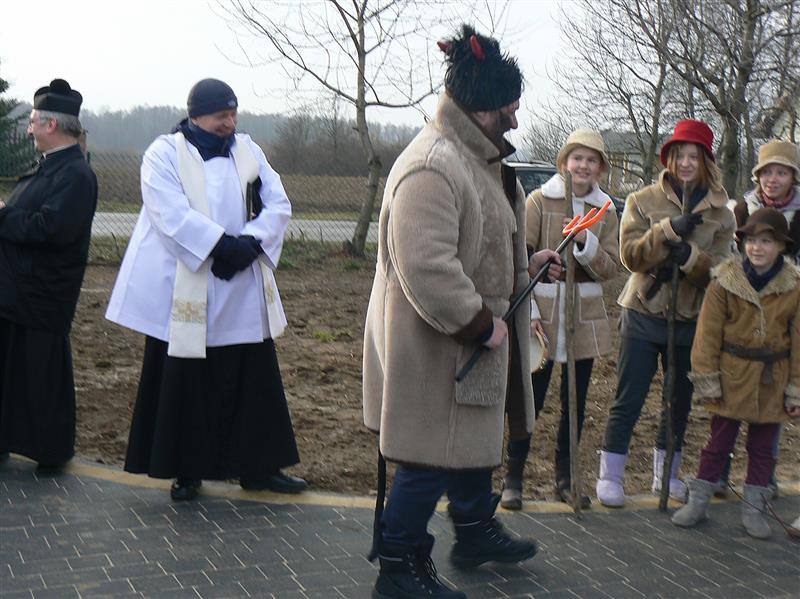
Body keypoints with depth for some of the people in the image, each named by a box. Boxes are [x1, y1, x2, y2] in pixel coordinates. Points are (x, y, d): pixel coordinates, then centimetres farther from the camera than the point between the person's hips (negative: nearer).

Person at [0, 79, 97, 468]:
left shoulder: (75, 174, -18)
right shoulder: (50, 167, 12)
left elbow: (52, 227, -28)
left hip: (40, 296, -9)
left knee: (40, 373, 2)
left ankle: (52, 451, 17)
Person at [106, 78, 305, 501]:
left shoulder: (249, 151, 10)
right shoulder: (165, 154, -4)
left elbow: (278, 205, 3)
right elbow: (173, 215, -17)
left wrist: (251, 244, -14)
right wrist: (223, 244, -25)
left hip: (244, 296, 4)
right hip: (184, 294, -4)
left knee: (254, 380, 8)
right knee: (186, 383, 3)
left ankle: (257, 467, 19)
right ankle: (186, 471, 17)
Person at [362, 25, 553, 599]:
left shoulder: (476, 157, 10)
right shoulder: (432, 167, -26)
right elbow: (428, 268, -33)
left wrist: (528, 266, 17)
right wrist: (480, 324, -24)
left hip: (471, 339, 11)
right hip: (433, 348, -11)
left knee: (475, 436, 25)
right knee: (432, 458, 0)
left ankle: (476, 530, 44)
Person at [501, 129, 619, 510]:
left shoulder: (605, 211, 7)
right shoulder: (539, 202, -4)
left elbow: (611, 268, 0)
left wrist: (586, 243, -18)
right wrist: (528, 312, -13)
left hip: (585, 318, 4)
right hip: (541, 313, -4)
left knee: (575, 402, 11)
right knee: (530, 398, -1)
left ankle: (564, 478, 24)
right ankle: (513, 478, 12)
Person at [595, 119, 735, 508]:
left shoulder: (721, 214, 4)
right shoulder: (642, 202, -2)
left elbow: (718, 269, -5)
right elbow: (630, 255, -12)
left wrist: (688, 256, -24)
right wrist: (670, 230, -24)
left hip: (690, 319, 3)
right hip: (643, 315, -3)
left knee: (680, 401, 14)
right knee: (628, 400, -1)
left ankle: (666, 473, 30)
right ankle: (610, 476, 10)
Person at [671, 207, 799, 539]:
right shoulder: (725, 280, -10)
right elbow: (708, 333, -6)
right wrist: (707, 380, -8)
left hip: (773, 380, 1)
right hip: (732, 374, -1)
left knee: (762, 446, 12)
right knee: (719, 440, 8)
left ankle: (752, 508, 24)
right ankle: (698, 501, 21)